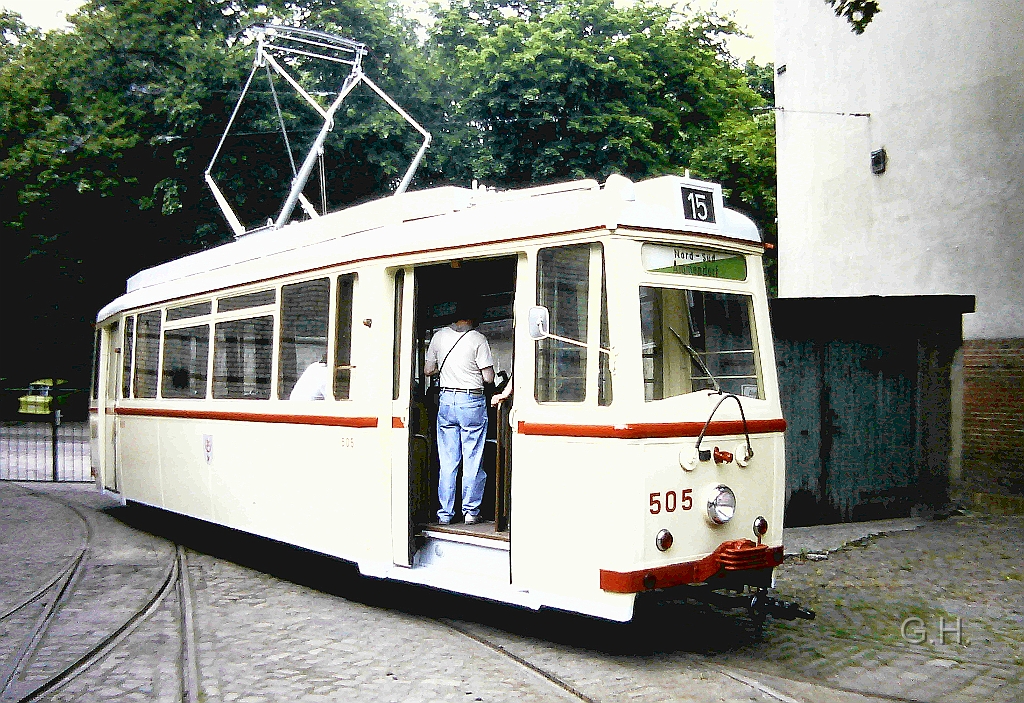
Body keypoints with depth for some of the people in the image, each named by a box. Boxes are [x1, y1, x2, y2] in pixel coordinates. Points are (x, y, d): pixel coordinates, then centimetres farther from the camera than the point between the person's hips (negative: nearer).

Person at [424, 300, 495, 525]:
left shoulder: (439, 336, 3)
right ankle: (471, 511, 11)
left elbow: (428, 370, 9)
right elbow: (488, 378, -9)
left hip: (446, 400, 4)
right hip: (472, 401, -3)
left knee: (447, 462, 8)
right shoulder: (478, 339, -8)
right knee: (473, 460, 6)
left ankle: (445, 513, 12)